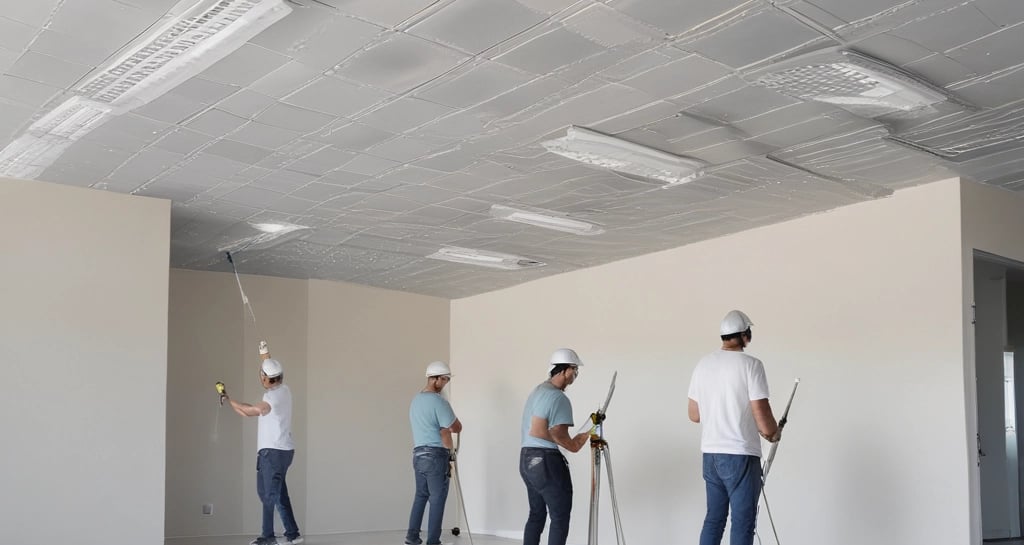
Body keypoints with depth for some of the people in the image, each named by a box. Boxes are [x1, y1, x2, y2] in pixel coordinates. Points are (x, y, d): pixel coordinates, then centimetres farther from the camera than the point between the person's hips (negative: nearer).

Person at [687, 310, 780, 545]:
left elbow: (694, 415, 13)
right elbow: (764, 421, -15)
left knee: (714, 518, 15)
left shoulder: (703, 363, 8)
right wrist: (774, 433, 6)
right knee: (743, 522, -2)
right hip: (740, 455, -7)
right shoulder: (750, 364, -12)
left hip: (710, 453, 7)